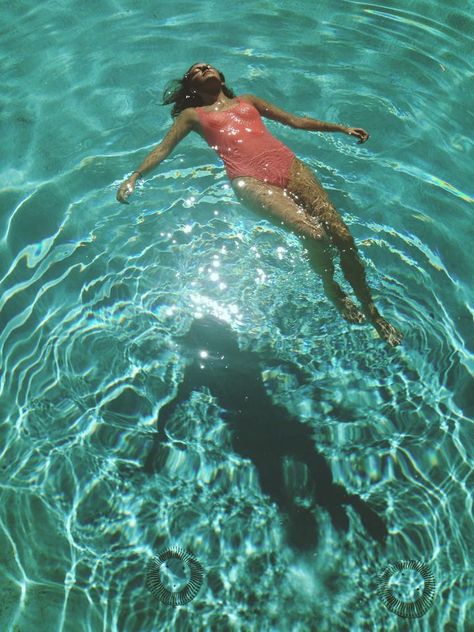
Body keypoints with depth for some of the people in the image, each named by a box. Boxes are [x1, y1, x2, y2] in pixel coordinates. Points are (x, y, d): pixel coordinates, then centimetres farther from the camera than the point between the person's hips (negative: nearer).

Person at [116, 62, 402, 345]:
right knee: (314, 234, -27)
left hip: (289, 165, 4)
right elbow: (163, 148, 15)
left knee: (343, 236, -13)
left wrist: (341, 128, 28)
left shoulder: (248, 100, 33)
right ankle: (332, 289, 4)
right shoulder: (192, 114, 25)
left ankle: (372, 311, 2)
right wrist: (135, 176, -2)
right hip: (250, 180, -4)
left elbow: (295, 120, 32)